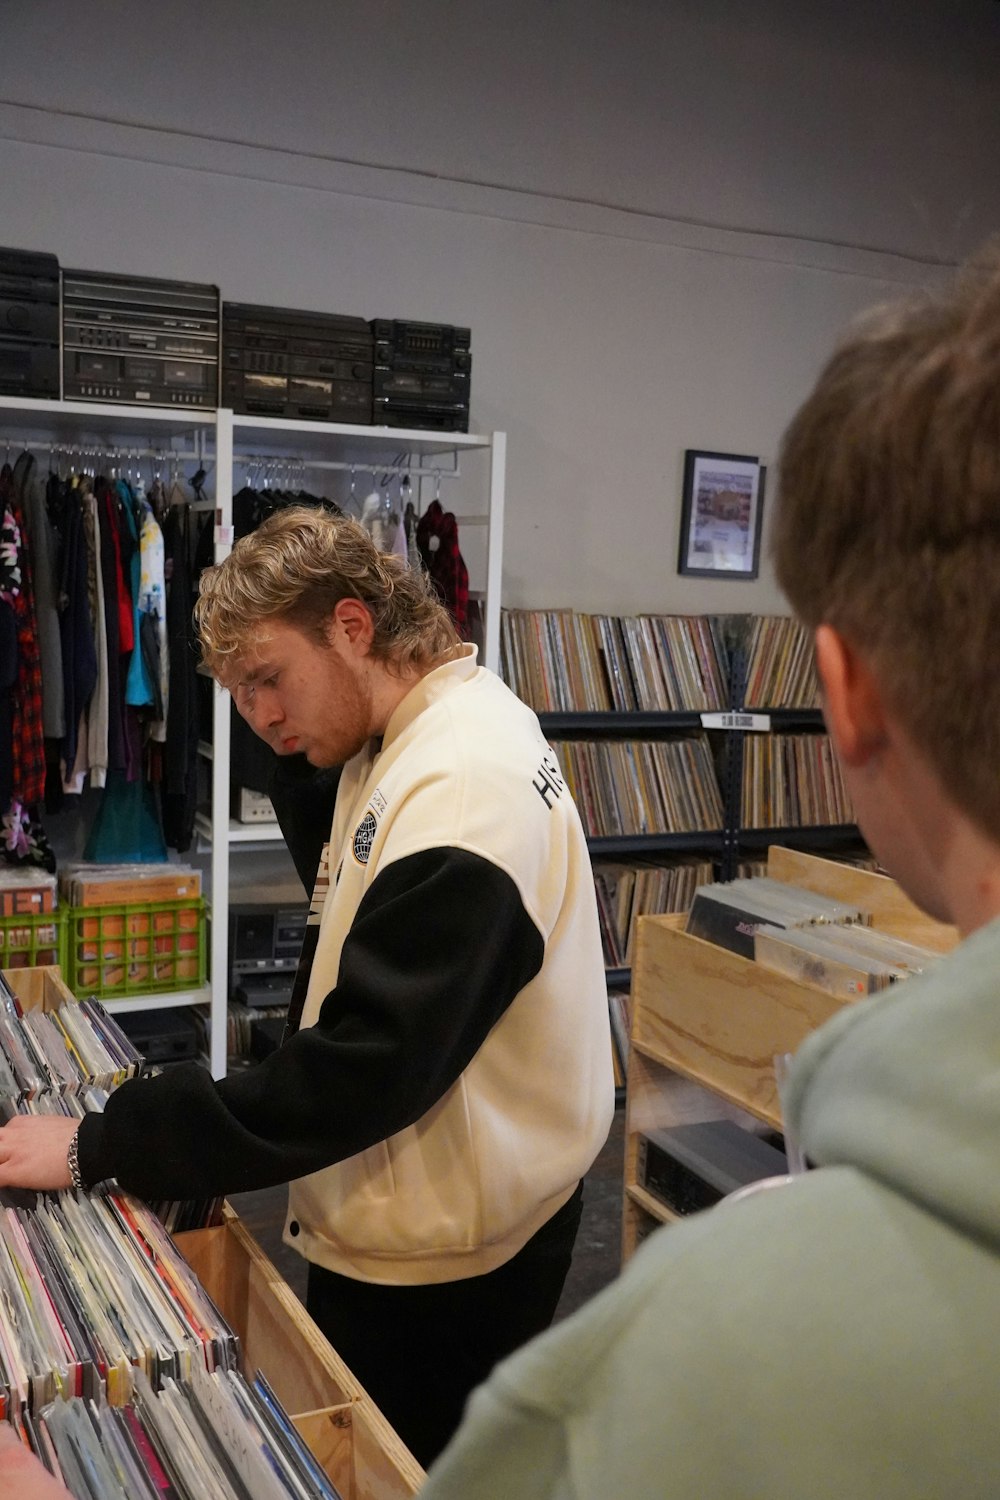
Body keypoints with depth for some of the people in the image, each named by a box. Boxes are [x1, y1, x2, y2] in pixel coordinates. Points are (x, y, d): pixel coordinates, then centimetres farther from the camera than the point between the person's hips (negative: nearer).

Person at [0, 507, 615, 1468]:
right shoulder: (404, 744, 4)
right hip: (405, 1219, 9)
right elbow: (352, 897, 16)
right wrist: (302, 755, -1)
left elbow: (366, 1064, -30)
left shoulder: (462, 783, -28)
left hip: (439, 1262, -9)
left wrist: (100, 1146, -25)